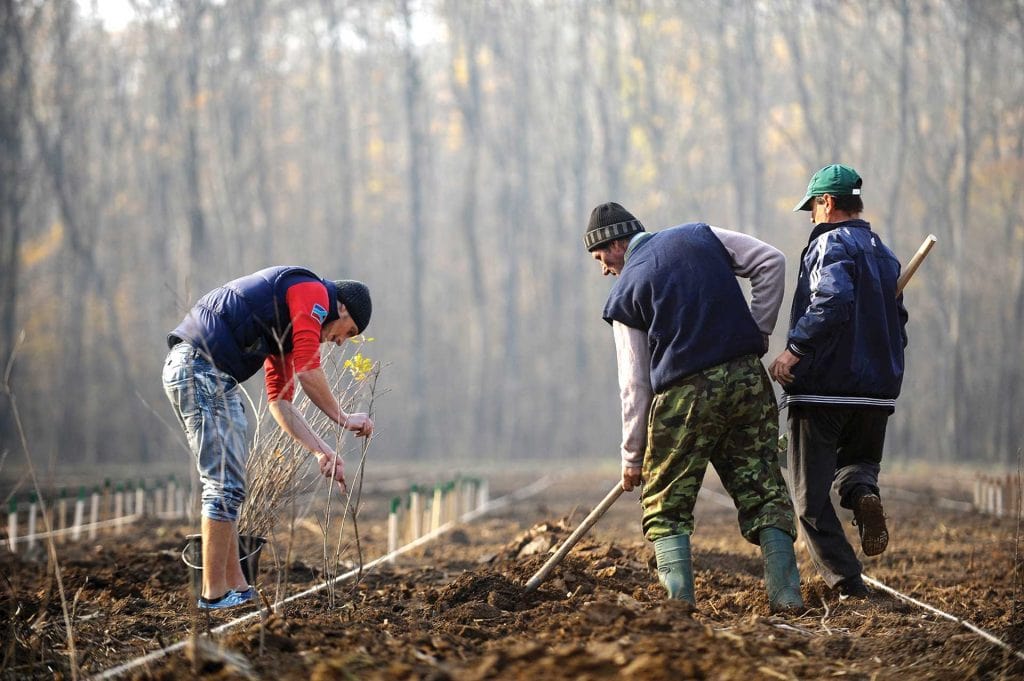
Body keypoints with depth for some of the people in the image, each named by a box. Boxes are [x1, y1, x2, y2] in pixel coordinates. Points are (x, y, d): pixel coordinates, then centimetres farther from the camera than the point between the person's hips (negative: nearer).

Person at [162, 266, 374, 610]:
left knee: (225, 486, 15)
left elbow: (279, 401, 26)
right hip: (203, 371, -11)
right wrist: (344, 419, 2)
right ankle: (215, 594, -1)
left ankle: (235, 587, 19)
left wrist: (322, 451, 22)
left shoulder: (286, 329, 27)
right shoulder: (313, 292, -2)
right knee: (226, 486, -5)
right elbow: (308, 371, -10)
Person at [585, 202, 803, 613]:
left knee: (665, 505, 8)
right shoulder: (700, 236, 14)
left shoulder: (625, 292, 4)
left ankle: (680, 601, -5)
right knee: (764, 490, 8)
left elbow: (634, 383, 2)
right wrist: (758, 332, 7)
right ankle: (786, 595, -1)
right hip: (747, 378, 3)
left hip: (684, 394, -3)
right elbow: (771, 263, 4)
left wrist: (632, 456, 8)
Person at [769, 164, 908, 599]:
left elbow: (833, 301, -26)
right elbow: (898, 325, 20)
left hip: (822, 388, -7)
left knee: (812, 497, 1)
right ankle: (863, 492, -10)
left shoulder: (830, 243, -7)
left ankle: (847, 584, -9)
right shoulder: (884, 254, 17)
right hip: (877, 389, 7)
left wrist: (796, 349, -28)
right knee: (858, 460, 26)